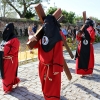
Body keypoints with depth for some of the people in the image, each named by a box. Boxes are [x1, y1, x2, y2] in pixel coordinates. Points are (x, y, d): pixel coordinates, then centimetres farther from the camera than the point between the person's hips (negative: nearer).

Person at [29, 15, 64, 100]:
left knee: (52, 86, 5)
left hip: (52, 66, -7)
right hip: (43, 65, 7)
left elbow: (58, 53, -19)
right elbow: (37, 45, 12)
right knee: (45, 84, 22)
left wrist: (57, 67, -22)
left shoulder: (57, 36, -16)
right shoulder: (43, 34, 4)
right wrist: (33, 40, -10)